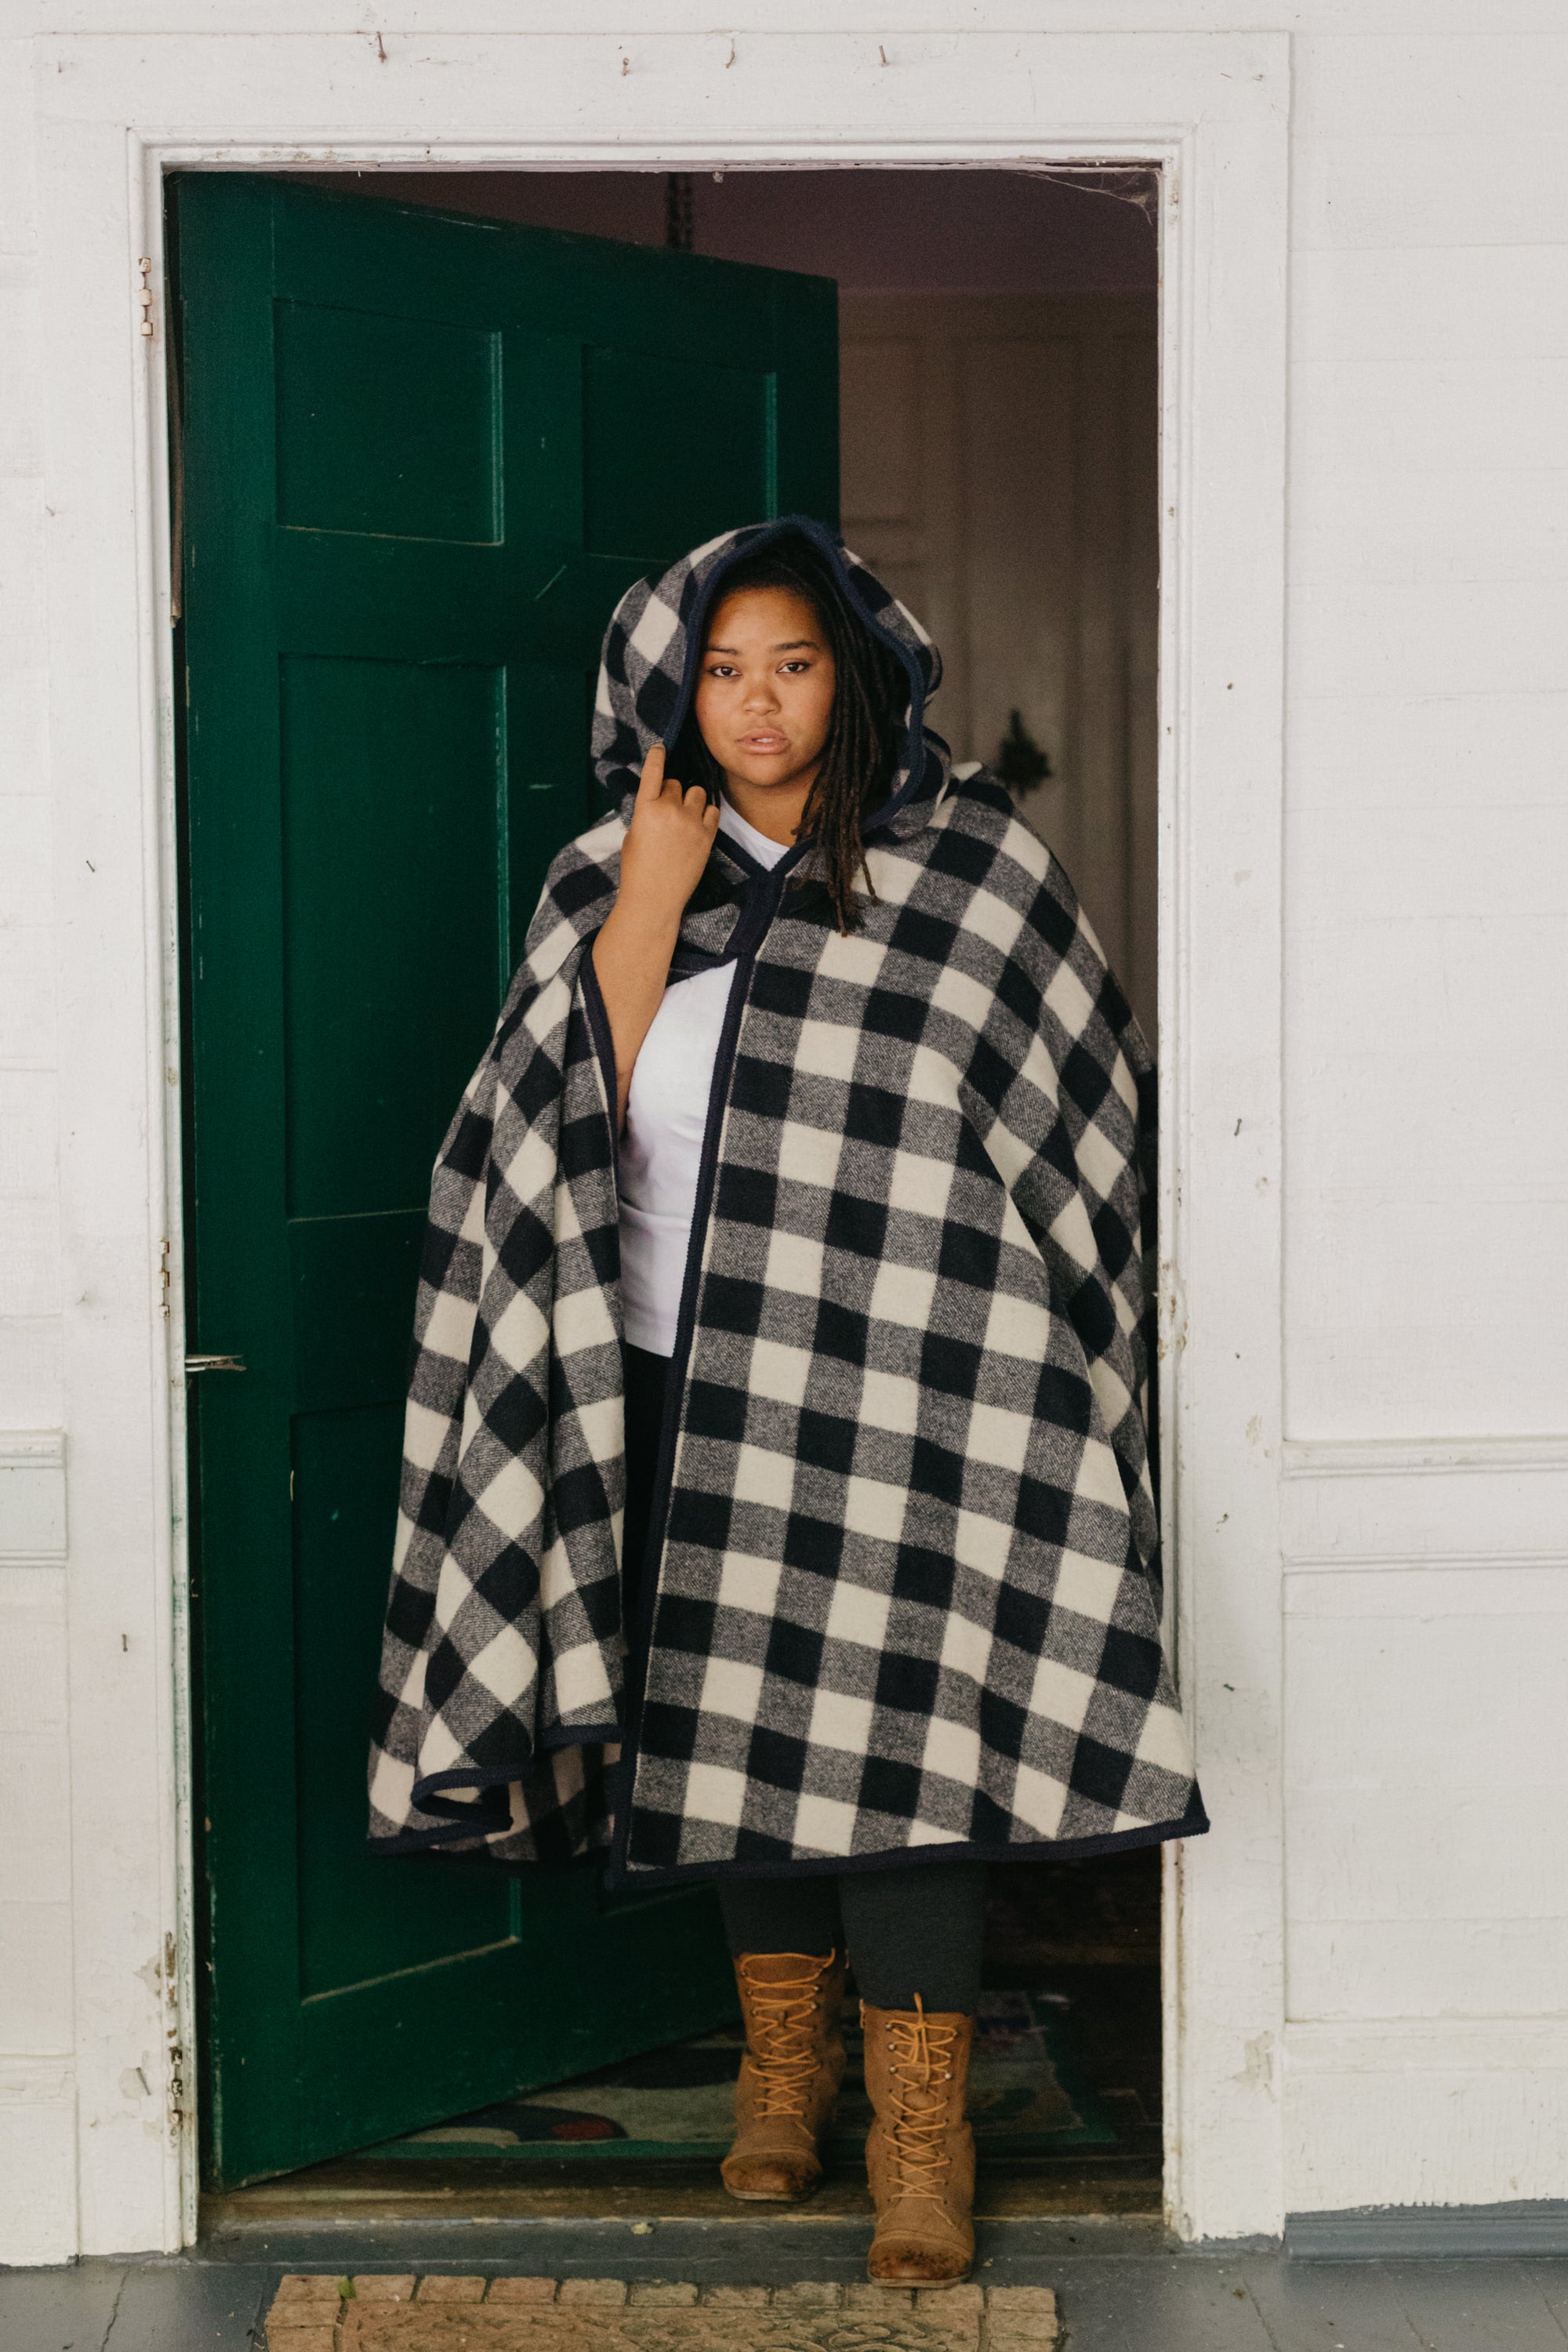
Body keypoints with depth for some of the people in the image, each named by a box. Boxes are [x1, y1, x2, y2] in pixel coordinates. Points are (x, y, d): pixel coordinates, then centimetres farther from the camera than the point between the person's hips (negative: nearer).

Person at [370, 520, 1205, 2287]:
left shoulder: (970, 863, -1)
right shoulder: (611, 880, 5)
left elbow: (1088, 1113, 1)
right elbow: (577, 1127, -4)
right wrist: (647, 912, -12)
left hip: (898, 1399, -3)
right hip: (684, 1378, 3)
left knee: (891, 1722, -8)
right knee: (729, 1719, 11)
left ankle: (921, 2132, 2)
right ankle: (781, 2064, 29)